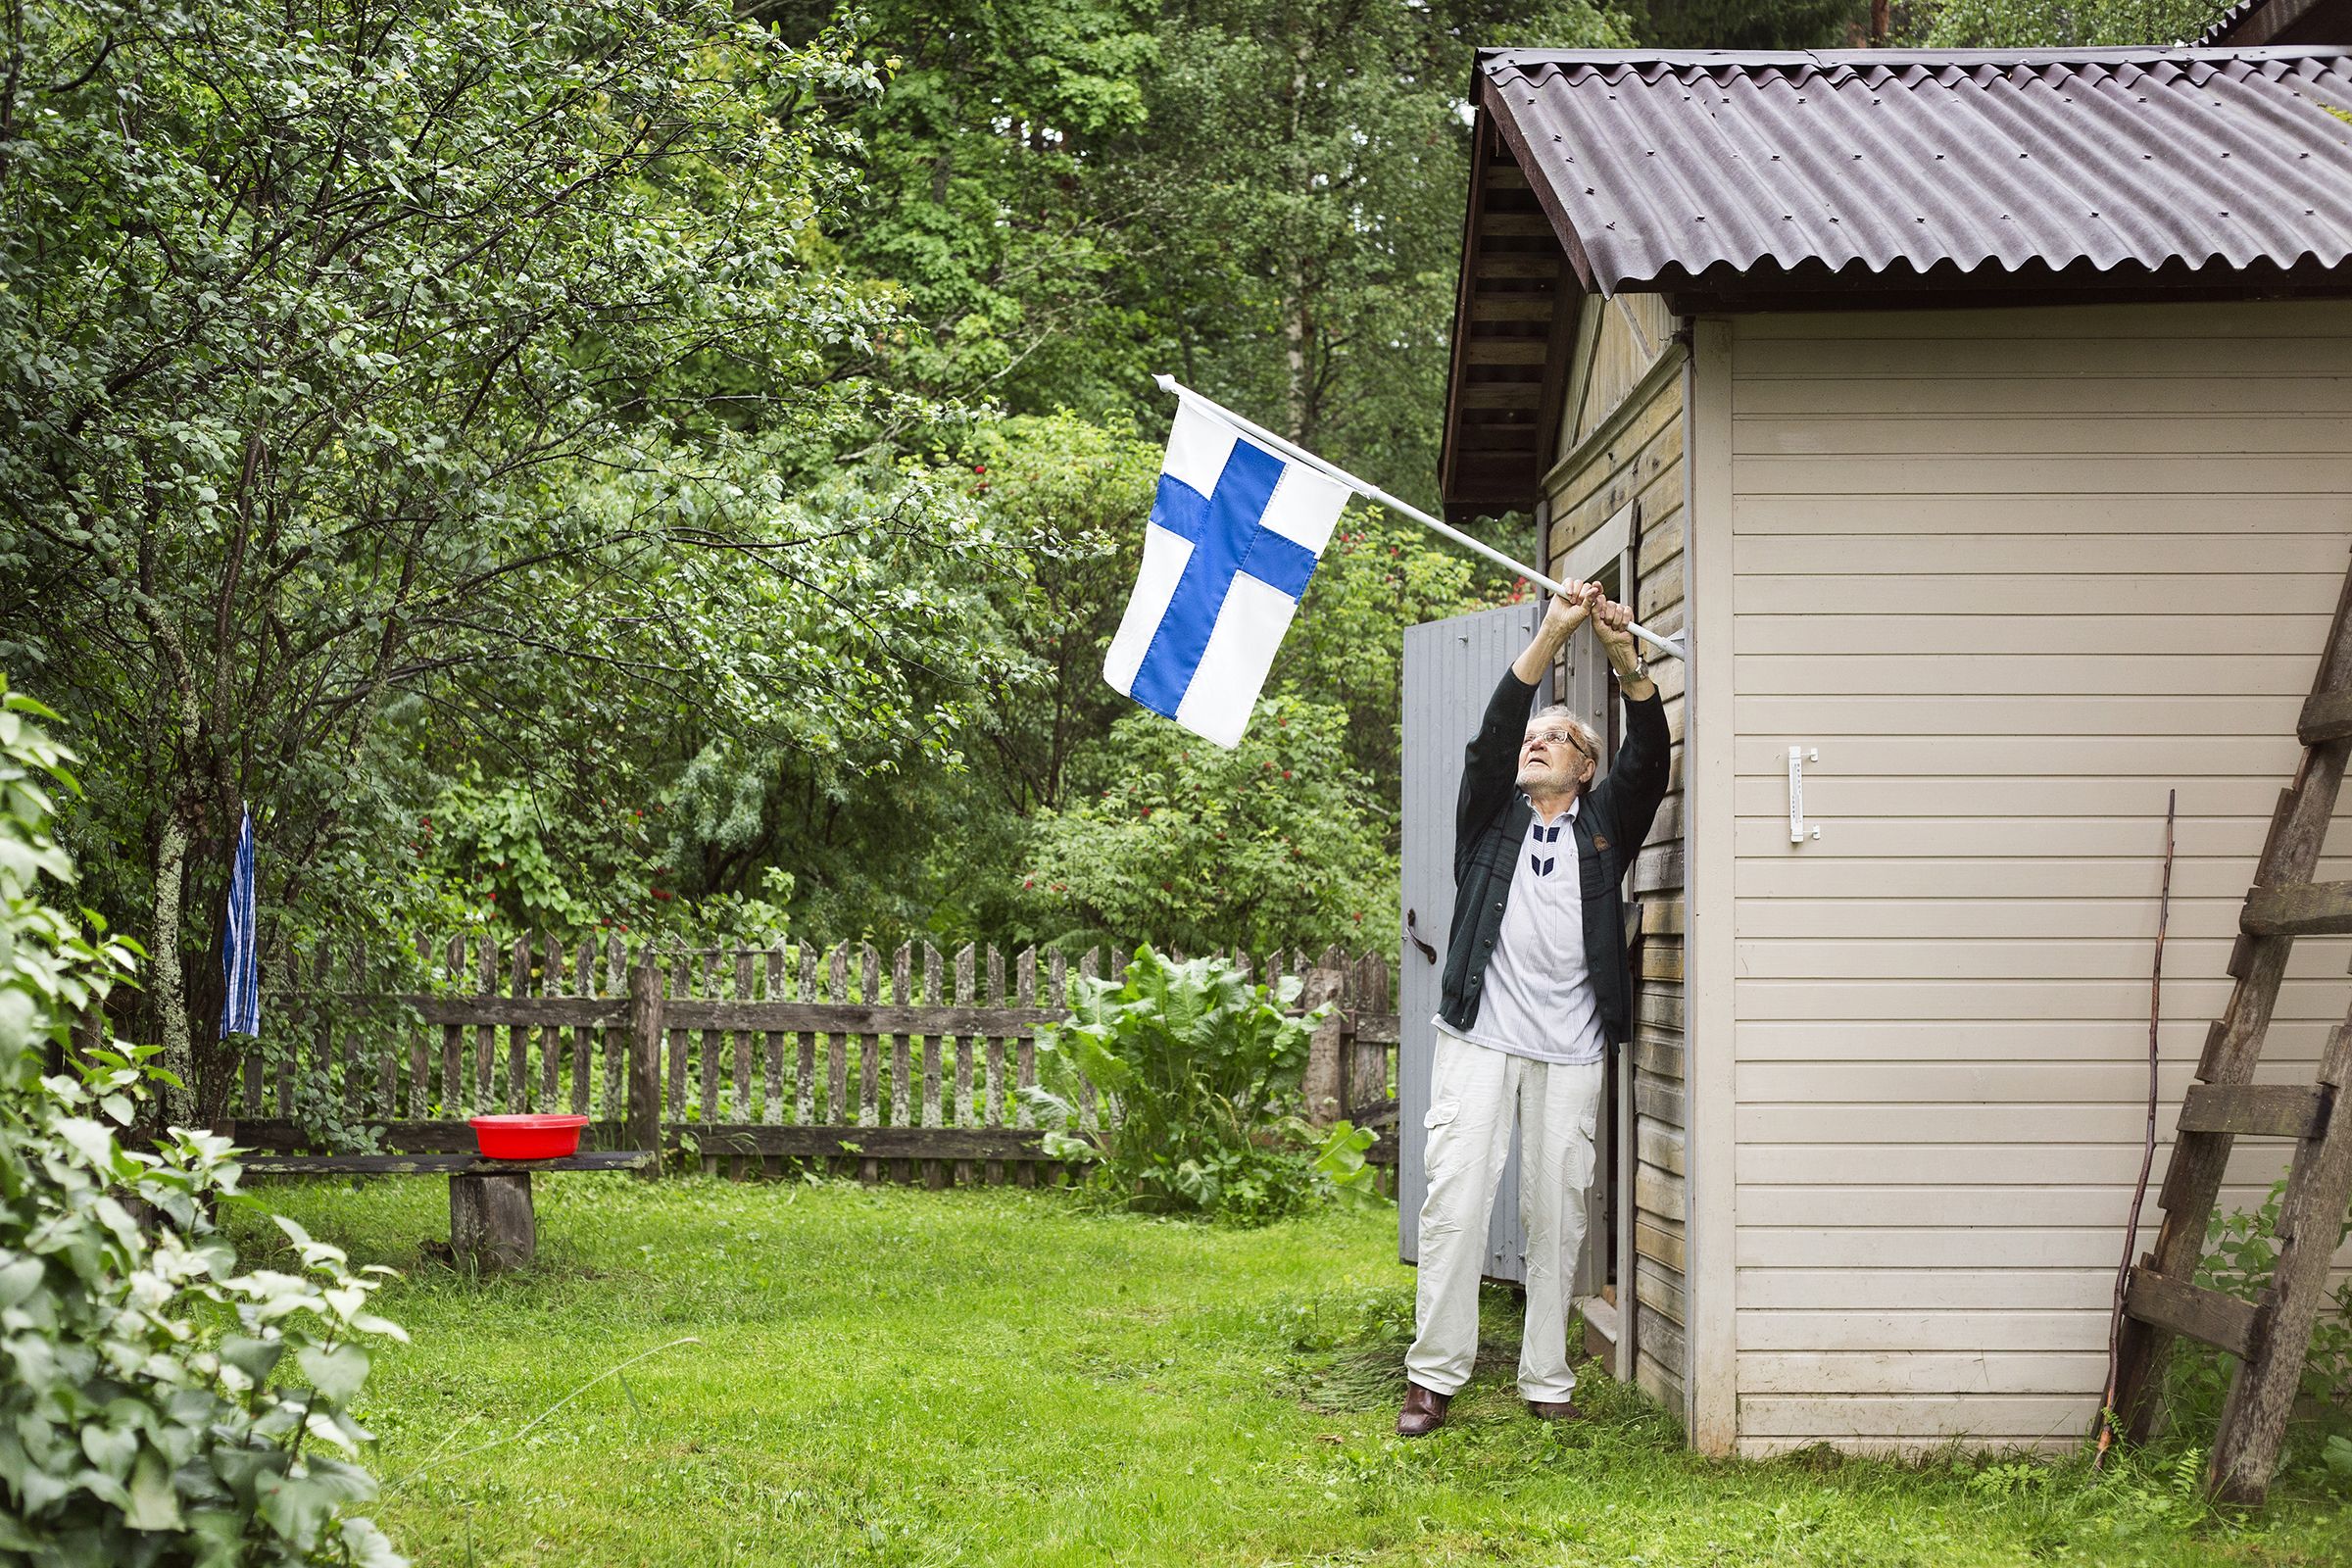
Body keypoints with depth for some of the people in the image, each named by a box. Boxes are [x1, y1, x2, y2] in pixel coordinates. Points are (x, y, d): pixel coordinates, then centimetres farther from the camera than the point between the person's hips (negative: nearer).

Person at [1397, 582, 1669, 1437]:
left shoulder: (1604, 822, 15)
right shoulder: (1492, 815, 14)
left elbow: (1649, 756, -1)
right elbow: (1493, 732, -2)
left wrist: (1625, 658, -16)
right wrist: (1551, 635, -13)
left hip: (1570, 1046, 1)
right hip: (1479, 1037, -1)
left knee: (1557, 1212, 3)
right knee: (1455, 1197, -8)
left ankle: (1546, 1380, 10)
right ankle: (1433, 1375, -4)